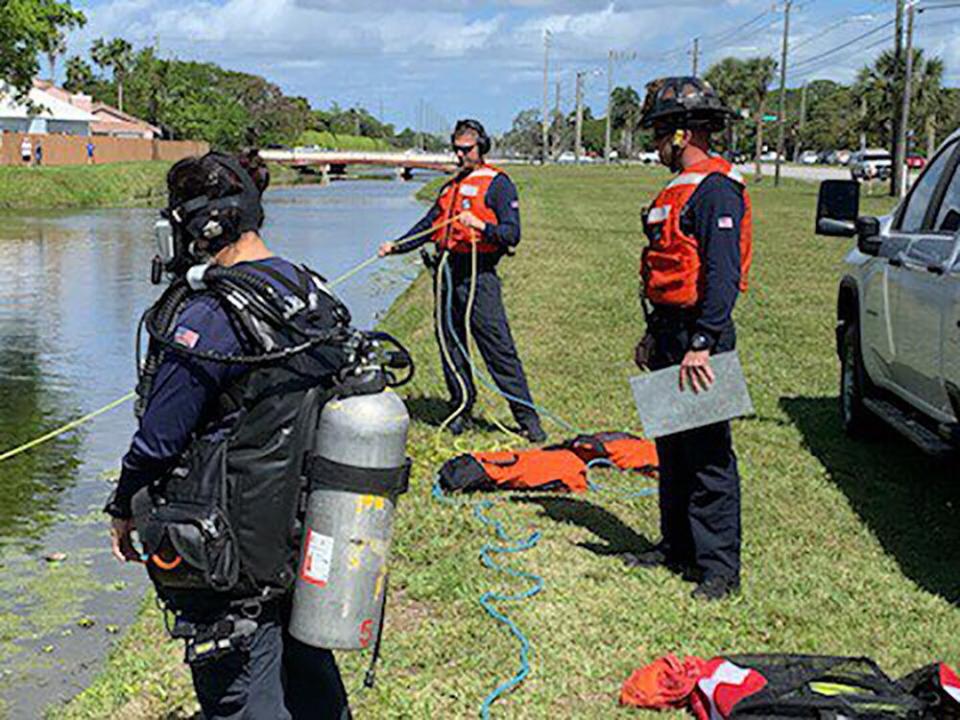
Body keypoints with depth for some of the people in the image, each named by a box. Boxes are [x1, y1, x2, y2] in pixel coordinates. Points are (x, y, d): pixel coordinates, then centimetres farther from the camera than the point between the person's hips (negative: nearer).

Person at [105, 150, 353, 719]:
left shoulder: (209, 315, -22)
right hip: (305, 536, 8)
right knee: (306, 670, 23)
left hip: (231, 546, -8)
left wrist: (125, 512, 1)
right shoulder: (313, 294, 3)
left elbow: (158, 437, -16)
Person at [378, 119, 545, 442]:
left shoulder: (498, 183, -1)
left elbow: (512, 234, -9)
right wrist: (396, 246, 14)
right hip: (448, 271, 7)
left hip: (478, 273, -7)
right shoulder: (451, 185, 21)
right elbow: (429, 225, 25)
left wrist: (480, 225, -25)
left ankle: (526, 415, -5)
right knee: (449, 340, 7)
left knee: (497, 345, -9)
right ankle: (460, 408, 18)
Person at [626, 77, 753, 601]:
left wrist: (701, 344, -25)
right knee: (672, 448, 16)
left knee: (707, 454, -6)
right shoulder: (679, 189, 18)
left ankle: (718, 568, -1)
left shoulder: (716, 190, -14)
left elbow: (722, 275, -22)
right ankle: (677, 547, 27)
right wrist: (654, 335, 24)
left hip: (698, 335, -10)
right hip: (670, 334, 10)